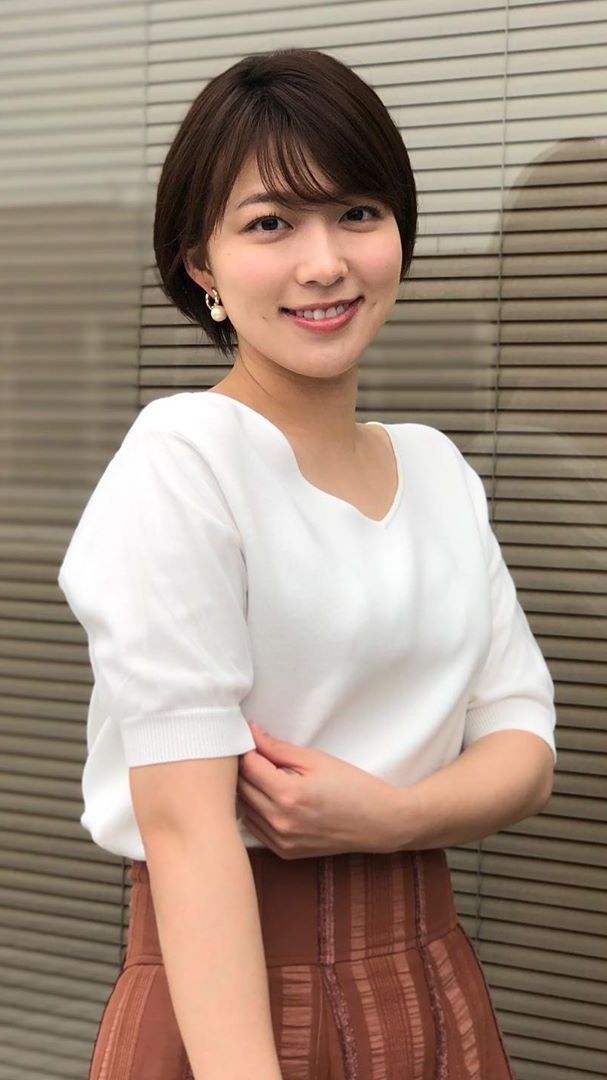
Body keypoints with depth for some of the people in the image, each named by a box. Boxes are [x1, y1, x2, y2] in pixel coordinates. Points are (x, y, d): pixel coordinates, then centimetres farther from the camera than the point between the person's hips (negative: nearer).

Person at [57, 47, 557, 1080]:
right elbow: (185, 822, -21)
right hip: (230, 994, -6)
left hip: (435, 989, 6)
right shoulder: (181, 462, -15)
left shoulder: (440, 471, 5)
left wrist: (390, 813, -17)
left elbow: (523, 744, 3)